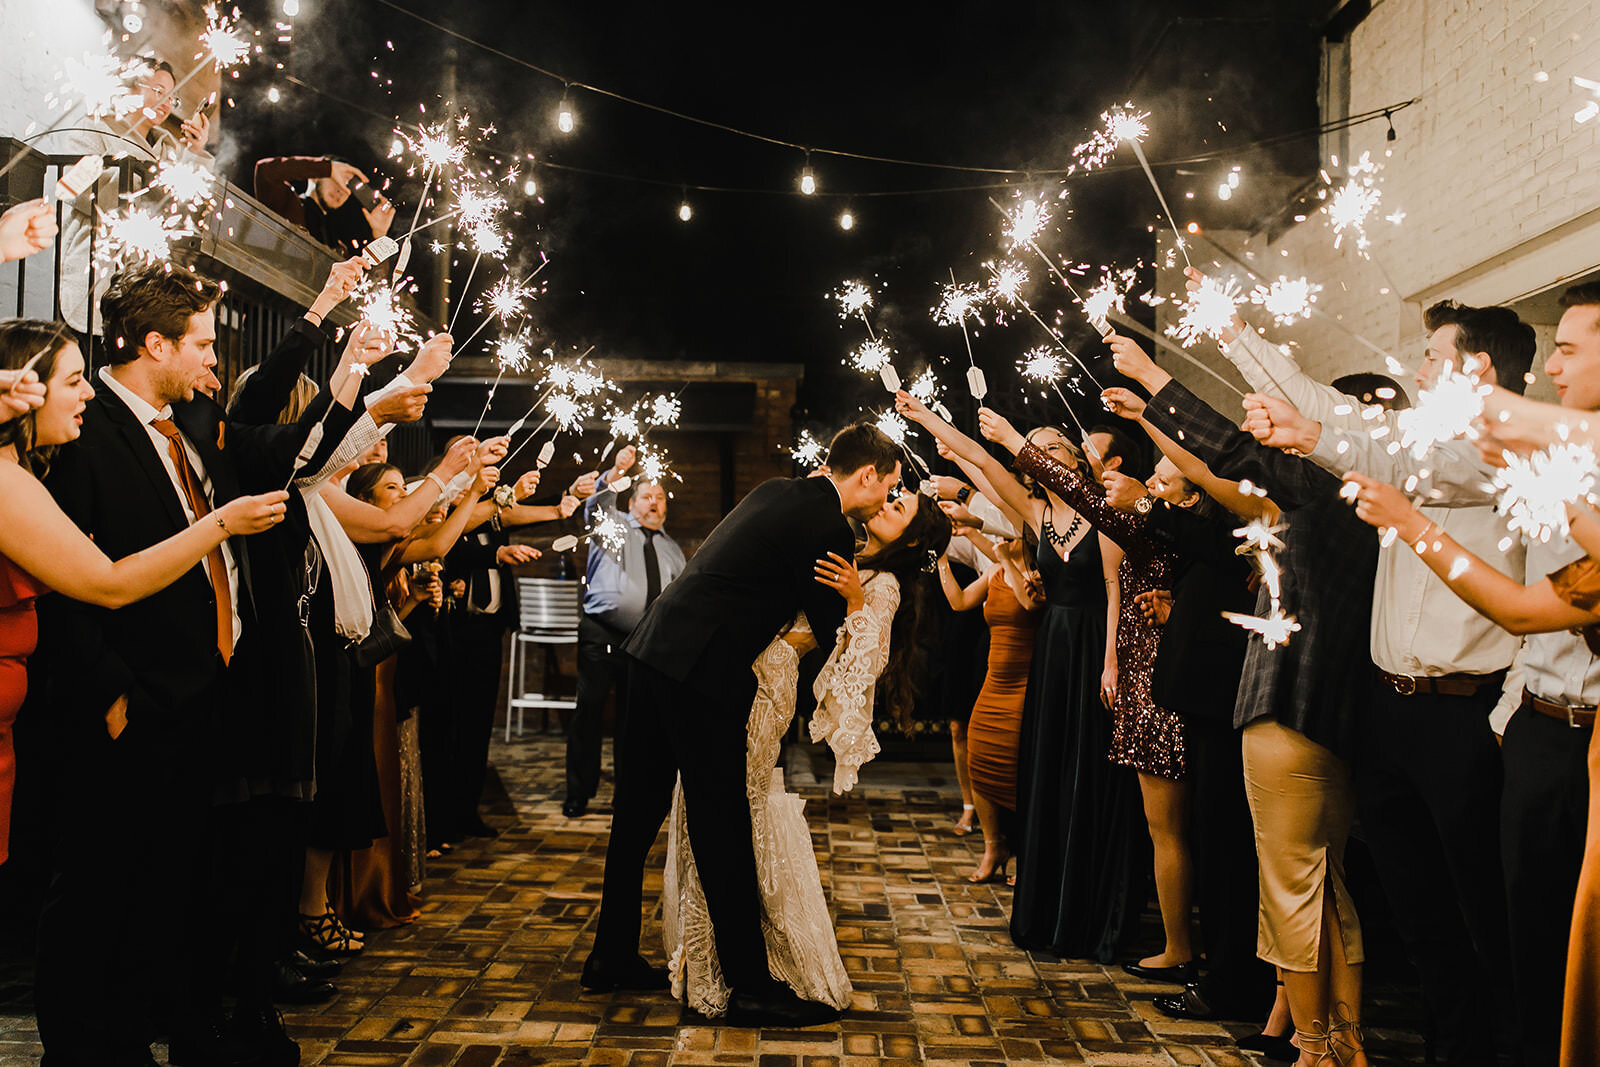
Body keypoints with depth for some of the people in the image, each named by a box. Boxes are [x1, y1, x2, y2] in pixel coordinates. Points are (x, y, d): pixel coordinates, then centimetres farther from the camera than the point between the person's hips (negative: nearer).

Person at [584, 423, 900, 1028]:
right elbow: (832, 635, -4)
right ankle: (750, 987, 7)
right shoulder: (829, 530, -10)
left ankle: (612, 959, 29)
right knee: (722, 830, -2)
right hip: (704, 672, -9)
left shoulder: (776, 492, 16)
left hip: (653, 649, 9)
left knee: (638, 815, 17)